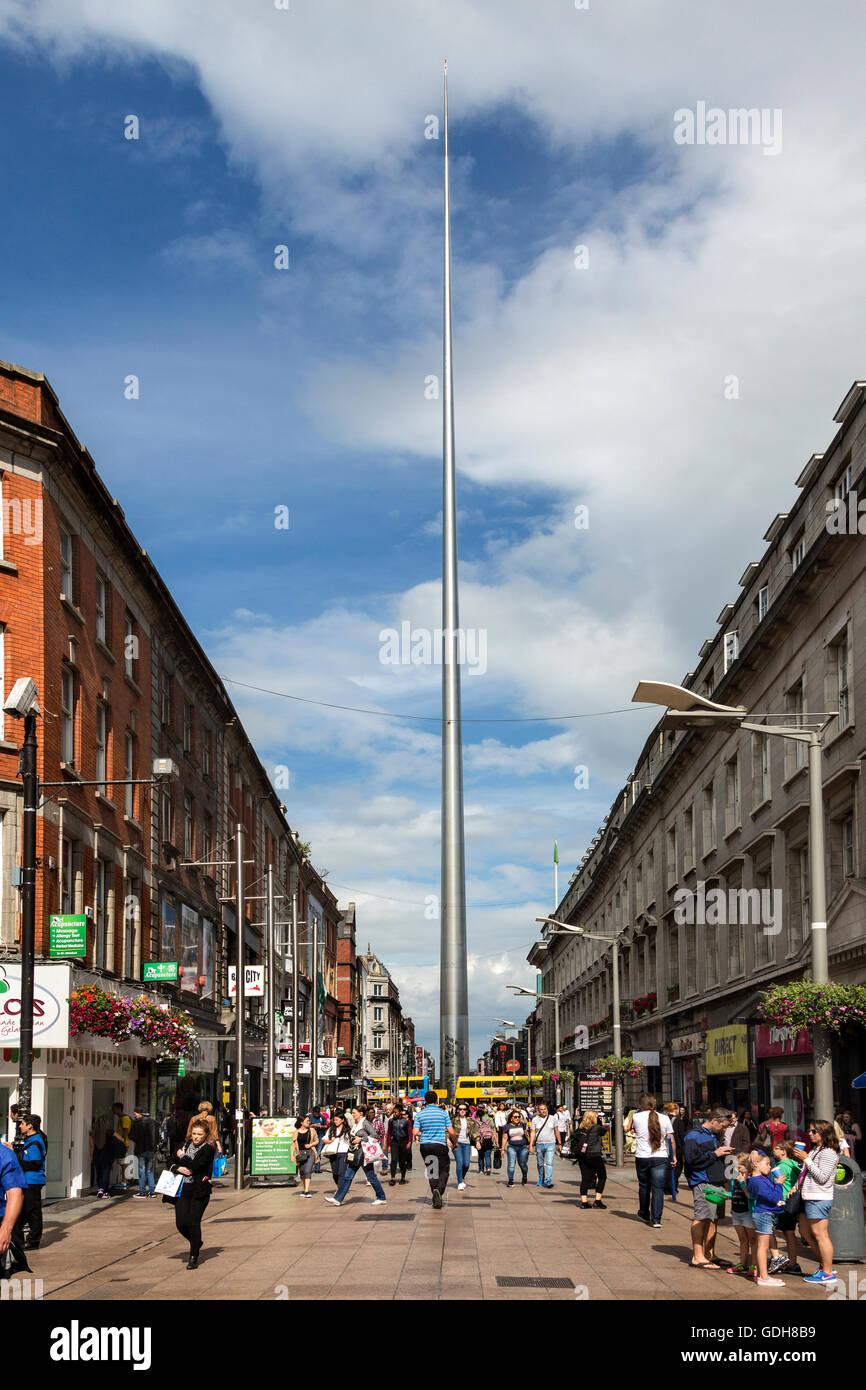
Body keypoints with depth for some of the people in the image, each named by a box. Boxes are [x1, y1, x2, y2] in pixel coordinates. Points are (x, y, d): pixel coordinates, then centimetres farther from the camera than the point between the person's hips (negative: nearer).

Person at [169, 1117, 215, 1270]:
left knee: (193, 1223, -9)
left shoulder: (208, 1149, -4)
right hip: (183, 1189, 5)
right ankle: (196, 1243, 29)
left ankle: (194, 1257, 4)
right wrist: (179, 1168, -4)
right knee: (181, 1224, -1)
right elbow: (172, 1164, 18)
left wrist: (182, 1156, -2)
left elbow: (195, 1165, -17)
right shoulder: (183, 1146, 13)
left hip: (199, 1190, -5)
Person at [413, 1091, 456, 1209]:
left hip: (425, 1146, 2)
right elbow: (451, 1132, -4)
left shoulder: (419, 1114, 1)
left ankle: (436, 1198, 12)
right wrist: (455, 1142, 14)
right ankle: (439, 1189, -18)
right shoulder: (443, 1113, -2)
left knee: (431, 1171, 13)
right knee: (444, 1169, 8)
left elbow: (415, 1133, -6)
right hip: (440, 1145, -2)